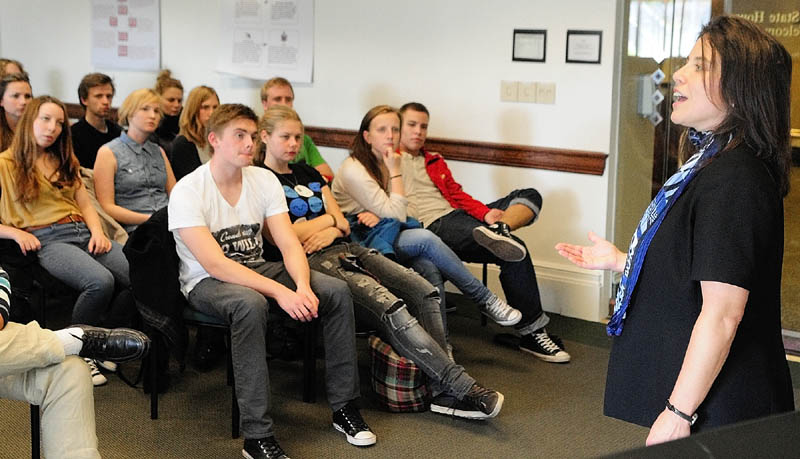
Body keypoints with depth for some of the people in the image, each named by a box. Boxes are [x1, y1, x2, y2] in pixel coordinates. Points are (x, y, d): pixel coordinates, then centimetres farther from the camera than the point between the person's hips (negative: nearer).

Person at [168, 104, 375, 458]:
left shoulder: (264, 180, -1)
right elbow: (215, 264, -27)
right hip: (206, 282, -6)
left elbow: (289, 245, -6)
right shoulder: (188, 191, -18)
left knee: (336, 290, -14)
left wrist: (303, 287, -28)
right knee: (250, 304, -40)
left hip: (256, 270, 6)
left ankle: (344, 406, -3)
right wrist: (280, 292, -35)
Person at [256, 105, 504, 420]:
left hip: (344, 250, 8)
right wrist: (328, 219, 4)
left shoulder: (308, 174, 25)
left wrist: (330, 231, -5)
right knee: (391, 307, -29)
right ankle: (461, 386, -28)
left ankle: (443, 391, -21)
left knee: (425, 293, -16)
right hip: (310, 262, -8)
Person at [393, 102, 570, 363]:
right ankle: (530, 331, -24)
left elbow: (457, 195, 20)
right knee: (514, 252, -26)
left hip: (460, 215, 8)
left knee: (530, 196, -8)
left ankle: (497, 229, -40)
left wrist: (486, 214, 0)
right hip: (434, 227, -8)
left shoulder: (434, 162, 31)